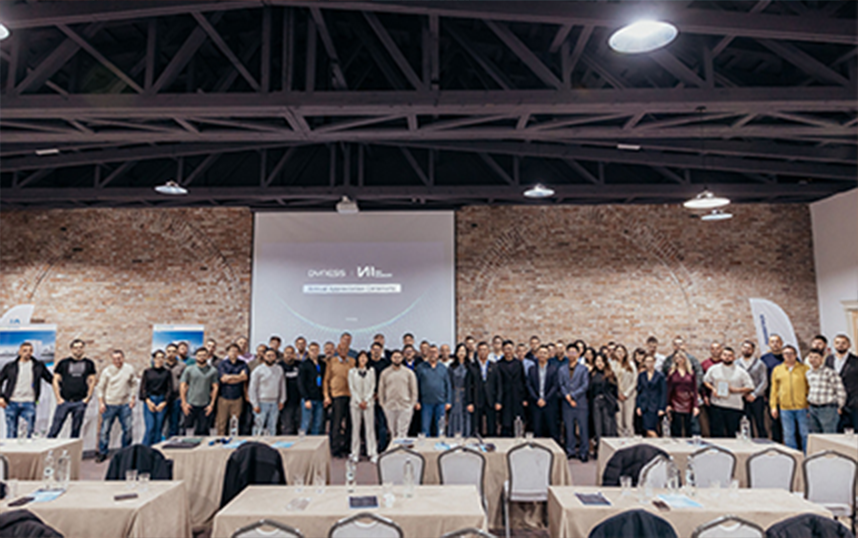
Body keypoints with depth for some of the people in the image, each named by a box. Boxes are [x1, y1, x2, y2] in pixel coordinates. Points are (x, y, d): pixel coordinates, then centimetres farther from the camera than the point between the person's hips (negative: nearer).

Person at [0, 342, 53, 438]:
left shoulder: (39, 366, 9)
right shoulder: (10, 366, 9)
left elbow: (51, 379, 13)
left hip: (29, 404, -1)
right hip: (12, 403, 1)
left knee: (30, 433, -6)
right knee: (11, 433, 5)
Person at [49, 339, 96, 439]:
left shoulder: (89, 364, 8)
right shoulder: (63, 363, 5)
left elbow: (92, 381, 9)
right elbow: (56, 381, 5)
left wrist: (88, 398, 0)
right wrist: (58, 398, -2)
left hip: (80, 402, 1)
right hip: (64, 401, -1)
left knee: (76, 430, 6)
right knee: (55, 429, -3)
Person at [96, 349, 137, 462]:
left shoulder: (129, 369, 1)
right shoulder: (107, 371, -4)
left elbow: (133, 384, 9)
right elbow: (101, 387, 0)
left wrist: (132, 398, 4)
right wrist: (101, 402, -6)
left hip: (125, 404, 1)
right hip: (109, 404, -1)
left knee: (127, 429, 3)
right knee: (105, 429, 2)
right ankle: (102, 453, 16)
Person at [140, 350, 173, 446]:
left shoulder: (167, 372, 8)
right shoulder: (147, 371, 9)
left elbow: (170, 389, 4)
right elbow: (143, 387, 4)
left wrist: (164, 403, -7)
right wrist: (148, 401, -8)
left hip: (162, 403, 1)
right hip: (149, 401, -1)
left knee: (159, 428, 1)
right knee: (150, 428, -9)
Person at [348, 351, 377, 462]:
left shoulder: (371, 371, 7)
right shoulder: (352, 372, 6)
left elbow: (372, 387, 4)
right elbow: (351, 388, 2)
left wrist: (366, 400, -6)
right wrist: (359, 401, -6)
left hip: (368, 402, 0)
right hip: (355, 402, 0)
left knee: (370, 427, -3)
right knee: (356, 427, 1)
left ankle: (372, 453, 0)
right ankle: (355, 453, 7)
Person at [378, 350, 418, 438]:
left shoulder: (409, 373, 3)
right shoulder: (385, 373, 5)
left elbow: (414, 389, 4)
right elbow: (381, 389, 8)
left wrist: (413, 404, -1)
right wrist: (382, 403, 3)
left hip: (405, 406, -1)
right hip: (389, 407, 1)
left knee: (403, 431, -5)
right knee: (393, 431, 8)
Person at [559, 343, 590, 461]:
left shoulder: (583, 368, 5)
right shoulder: (563, 369, 11)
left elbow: (585, 385, -3)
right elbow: (561, 385, 5)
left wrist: (573, 395, -11)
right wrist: (567, 396, -10)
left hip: (580, 402, -2)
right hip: (567, 403, 2)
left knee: (583, 428, -1)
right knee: (568, 428, 5)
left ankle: (584, 452, 7)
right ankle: (570, 451, 15)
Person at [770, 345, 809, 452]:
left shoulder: (804, 368, 4)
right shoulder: (777, 370, 10)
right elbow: (774, 389, 11)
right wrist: (773, 406, 5)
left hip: (802, 407, -2)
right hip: (785, 408, 2)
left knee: (805, 434, 3)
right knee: (788, 435, 6)